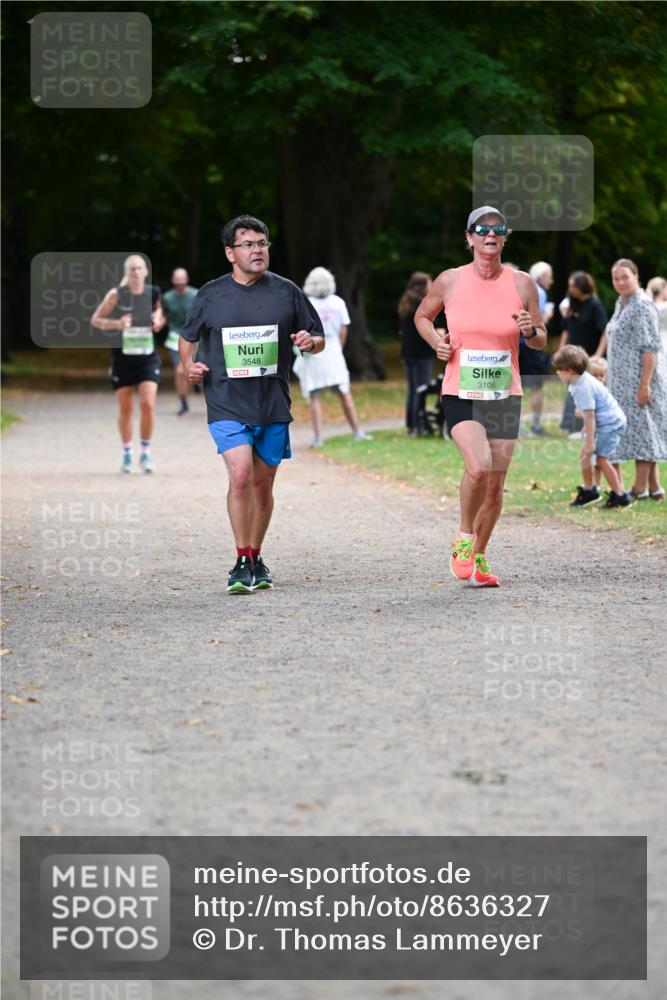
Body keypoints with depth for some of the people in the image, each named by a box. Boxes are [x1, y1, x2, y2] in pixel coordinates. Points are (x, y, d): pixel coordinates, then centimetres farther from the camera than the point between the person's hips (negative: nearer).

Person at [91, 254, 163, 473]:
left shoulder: (153, 293, -2)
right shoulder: (116, 295, -8)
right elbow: (95, 319, -2)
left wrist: (159, 321, -5)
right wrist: (116, 324, -19)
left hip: (147, 358, 1)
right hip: (122, 358, -1)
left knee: (148, 404, -12)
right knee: (125, 408, 6)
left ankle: (146, 453, 4)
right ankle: (127, 454, 23)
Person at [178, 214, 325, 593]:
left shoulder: (286, 291, 5)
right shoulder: (211, 295, 3)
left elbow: (320, 340, 12)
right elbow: (188, 338, 18)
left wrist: (310, 341, -11)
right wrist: (189, 365, -2)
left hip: (273, 406, 2)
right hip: (227, 405, -2)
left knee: (263, 485, 9)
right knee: (240, 475, -19)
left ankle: (256, 559, 27)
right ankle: (242, 563, -11)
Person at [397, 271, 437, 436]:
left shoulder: (405, 303, 13)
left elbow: (401, 329, 17)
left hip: (407, 353, 9)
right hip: (421, 353, -9)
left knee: (412, 390, 14)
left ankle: (410, 426, 17)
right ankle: (417, 426, -8)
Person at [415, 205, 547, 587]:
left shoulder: (522, 283, 1)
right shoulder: (450, 281, -1)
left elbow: (541, 342, 10)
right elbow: (422, 316, 17)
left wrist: (531, 331, -12)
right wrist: (436, 342, -3)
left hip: (505, 396, 2)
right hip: (460, 394, -2)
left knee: (496, 485, 5)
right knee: (478, 467, -24)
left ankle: (479, 555, 26)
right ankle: (464, 537, 2)